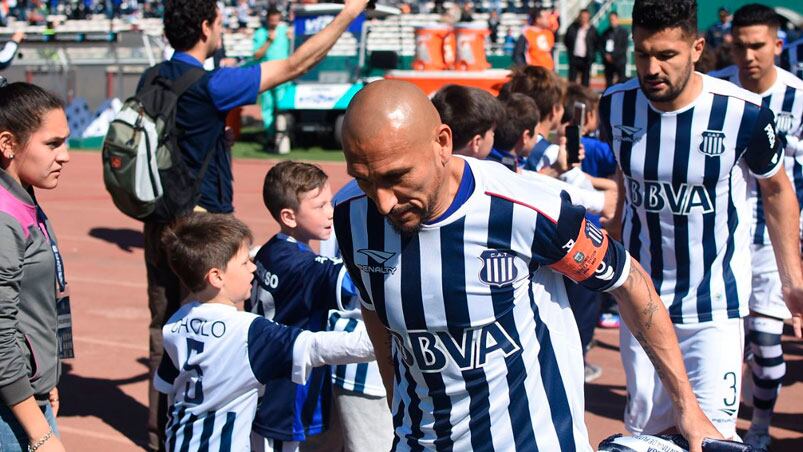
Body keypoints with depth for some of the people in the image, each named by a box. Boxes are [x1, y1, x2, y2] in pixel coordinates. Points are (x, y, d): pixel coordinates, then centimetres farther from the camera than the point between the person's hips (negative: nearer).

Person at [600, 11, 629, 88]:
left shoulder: (623, 32, 1)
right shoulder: (606, 33, 13)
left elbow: (624, 47, -6)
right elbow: (601, 46, 12)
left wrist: (613, 56, -12)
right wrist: (605, 55, -6)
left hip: (619, 62, -4)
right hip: (608, 62, 4)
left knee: (621, 81, -8)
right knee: (608, 83, 4)